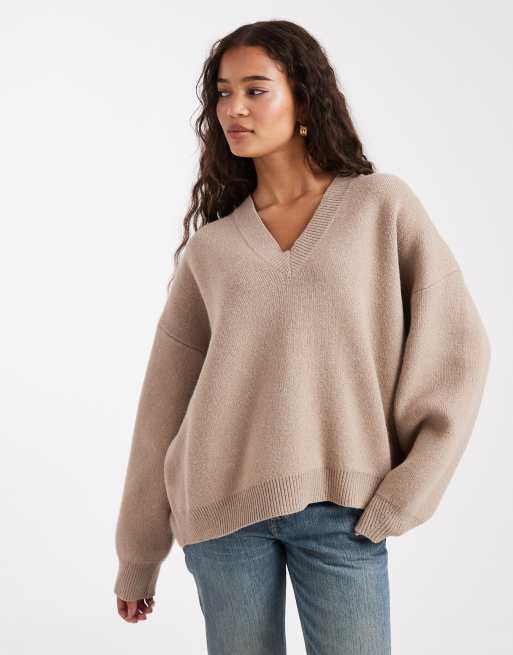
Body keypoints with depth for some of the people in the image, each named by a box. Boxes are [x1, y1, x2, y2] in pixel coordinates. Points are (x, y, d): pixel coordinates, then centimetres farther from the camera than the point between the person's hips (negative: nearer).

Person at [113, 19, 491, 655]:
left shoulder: (384, 205, 2)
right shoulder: (210, 246, 7)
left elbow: (456, 347, -1)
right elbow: (166, 397, 9)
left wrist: (404, 494, -9)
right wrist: (137, 557, 11)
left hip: (343, 506, -1)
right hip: (222, 505, 2)